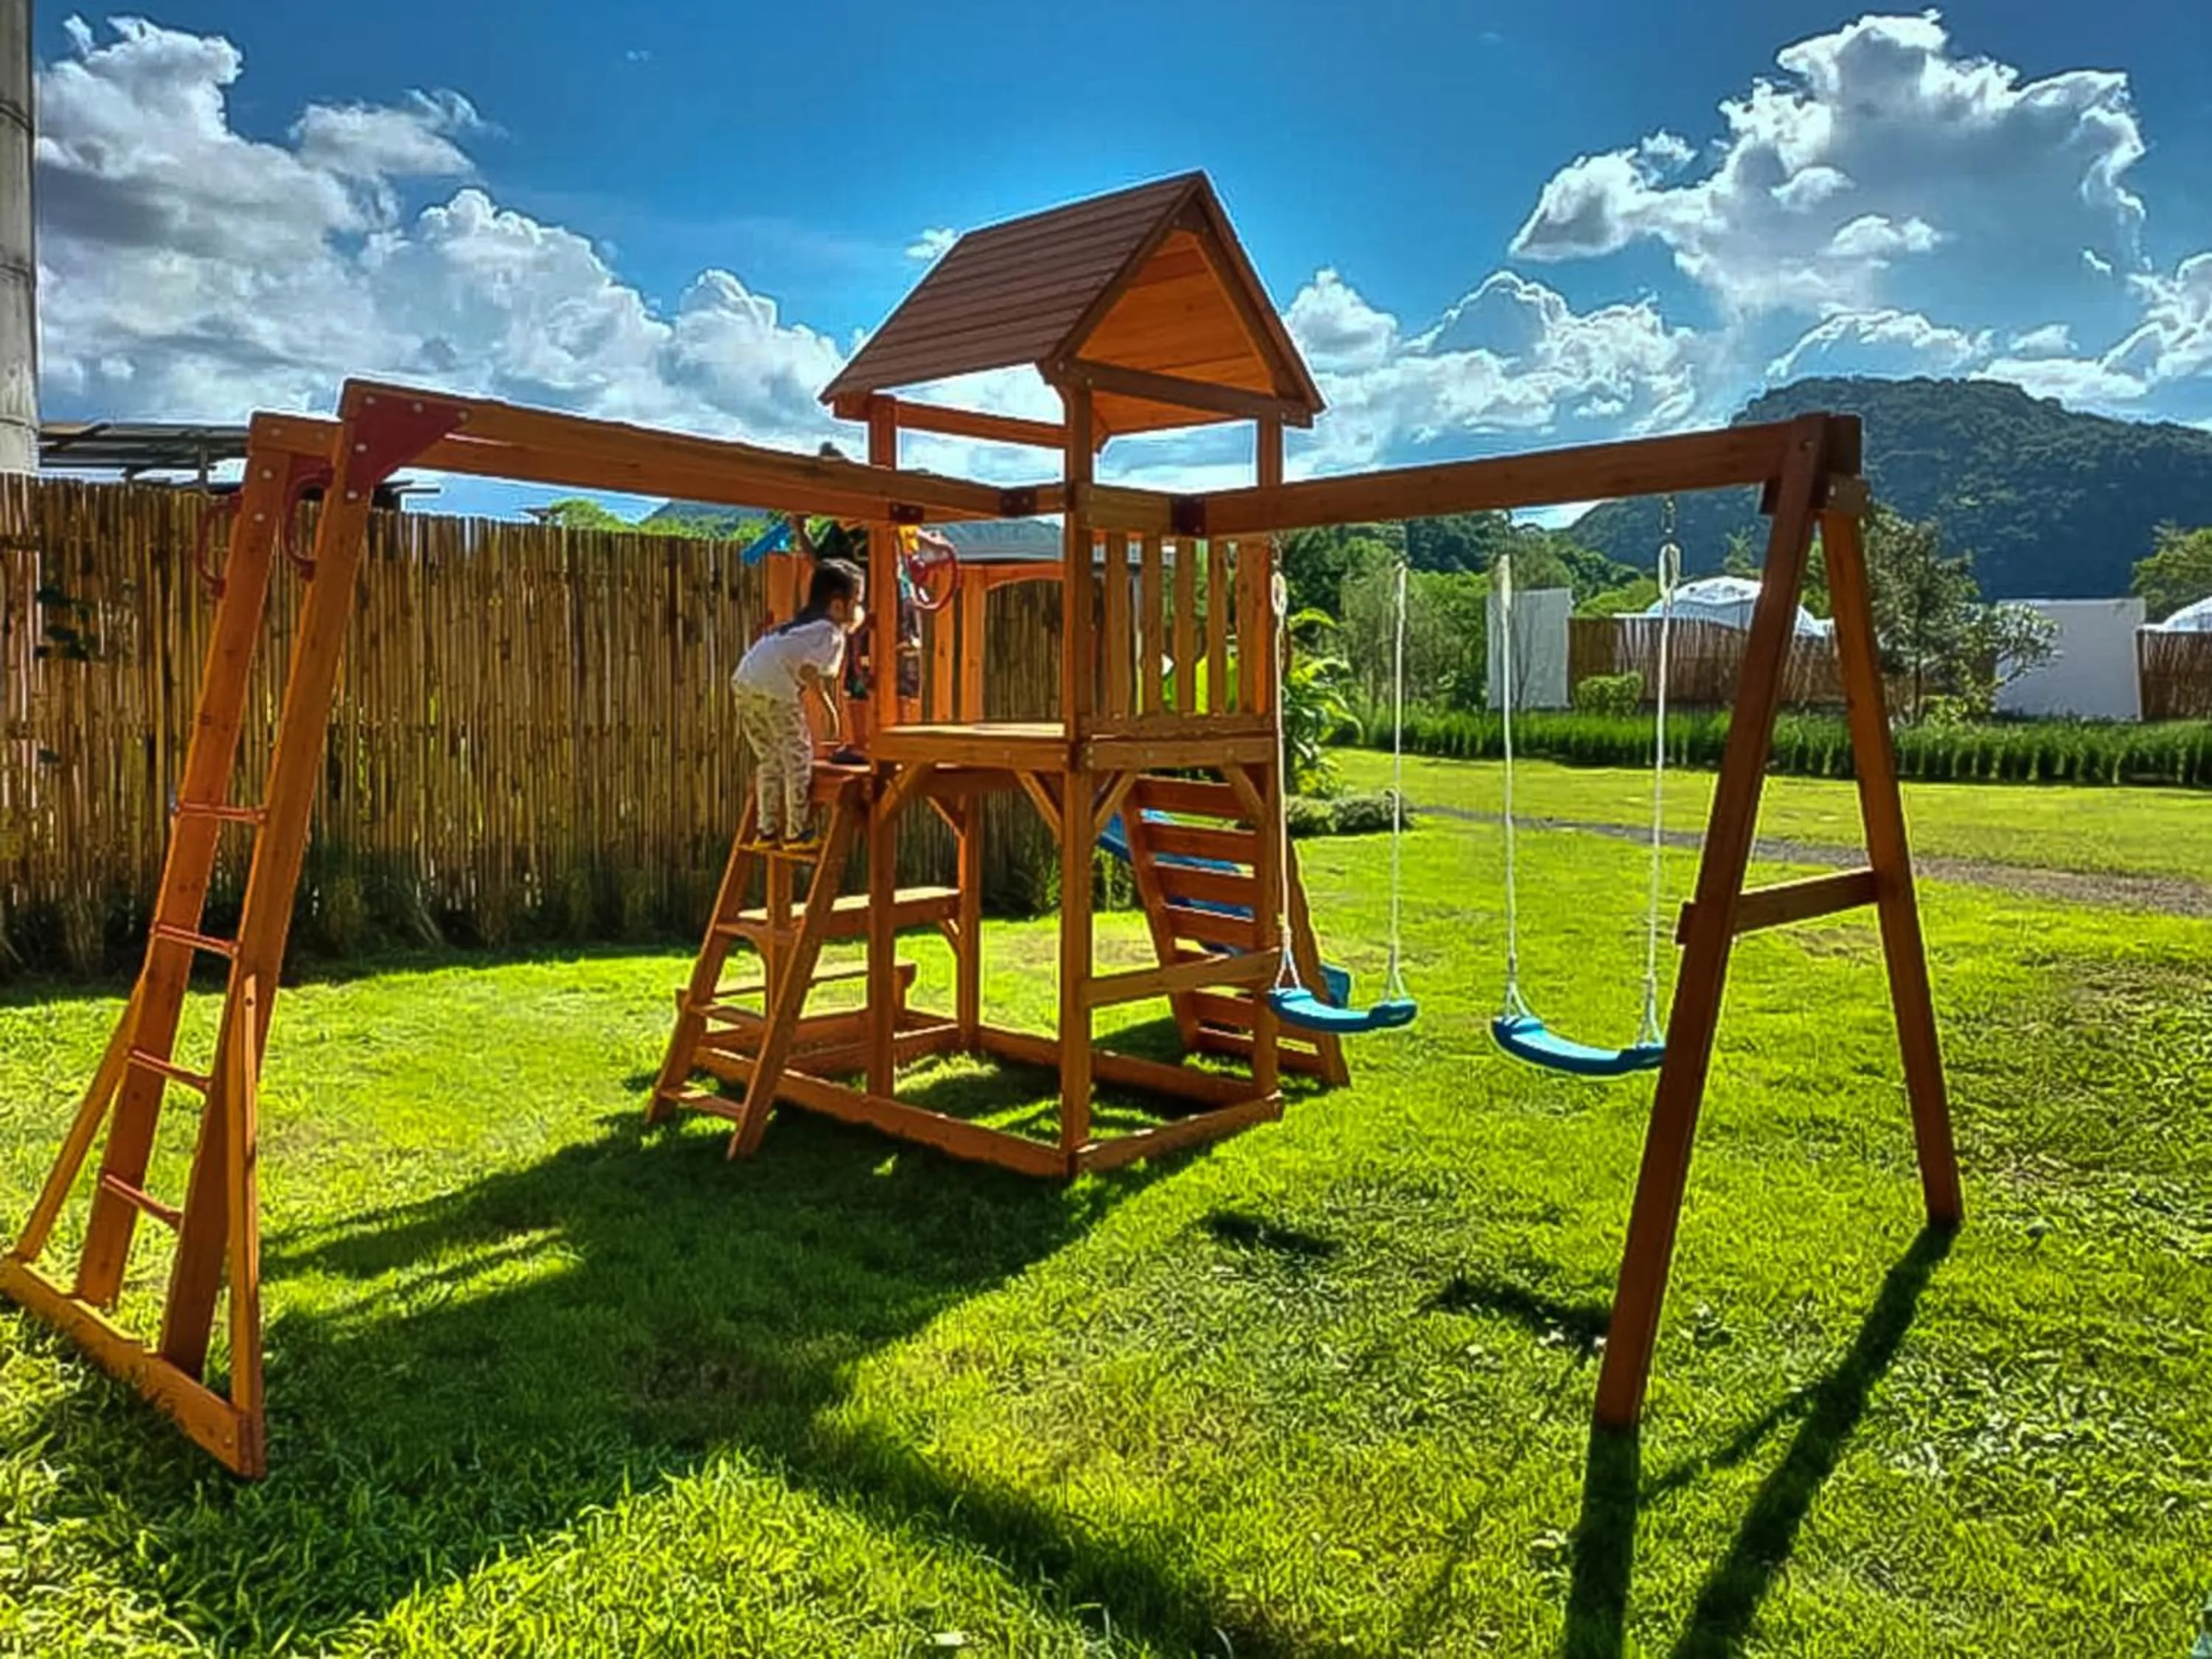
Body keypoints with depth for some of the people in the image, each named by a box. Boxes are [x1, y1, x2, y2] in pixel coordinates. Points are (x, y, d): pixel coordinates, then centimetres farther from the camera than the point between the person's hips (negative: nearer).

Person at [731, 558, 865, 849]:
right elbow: (810, 670, -11)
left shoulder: (802, 623, 26)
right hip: (775, 691, -9)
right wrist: (830, 707, -2)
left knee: (769, 758, 18)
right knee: (798, 756, 3)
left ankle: (767, 830, 23)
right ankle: (796, 832, 7)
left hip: (744, 683, 9)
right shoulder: (832, 634, -1)